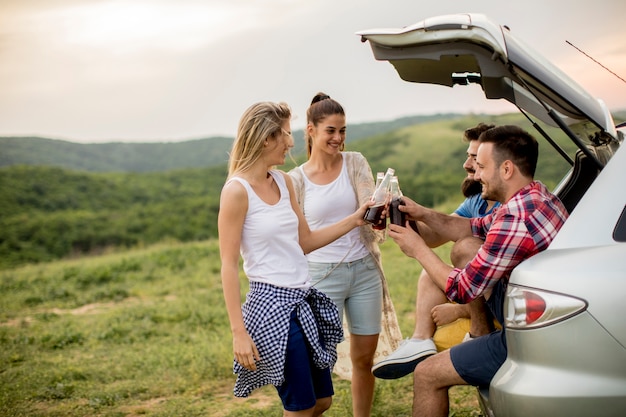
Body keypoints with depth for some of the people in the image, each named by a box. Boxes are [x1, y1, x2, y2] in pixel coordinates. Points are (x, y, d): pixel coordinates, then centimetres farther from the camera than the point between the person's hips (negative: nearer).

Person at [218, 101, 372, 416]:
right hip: (272, 305, -8)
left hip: (305, 299, 8)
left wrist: (354, 220, 10)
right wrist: (239, 332, -18)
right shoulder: (237, 190, -14)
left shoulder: (283, 181, 8)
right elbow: (228, 266, -15)